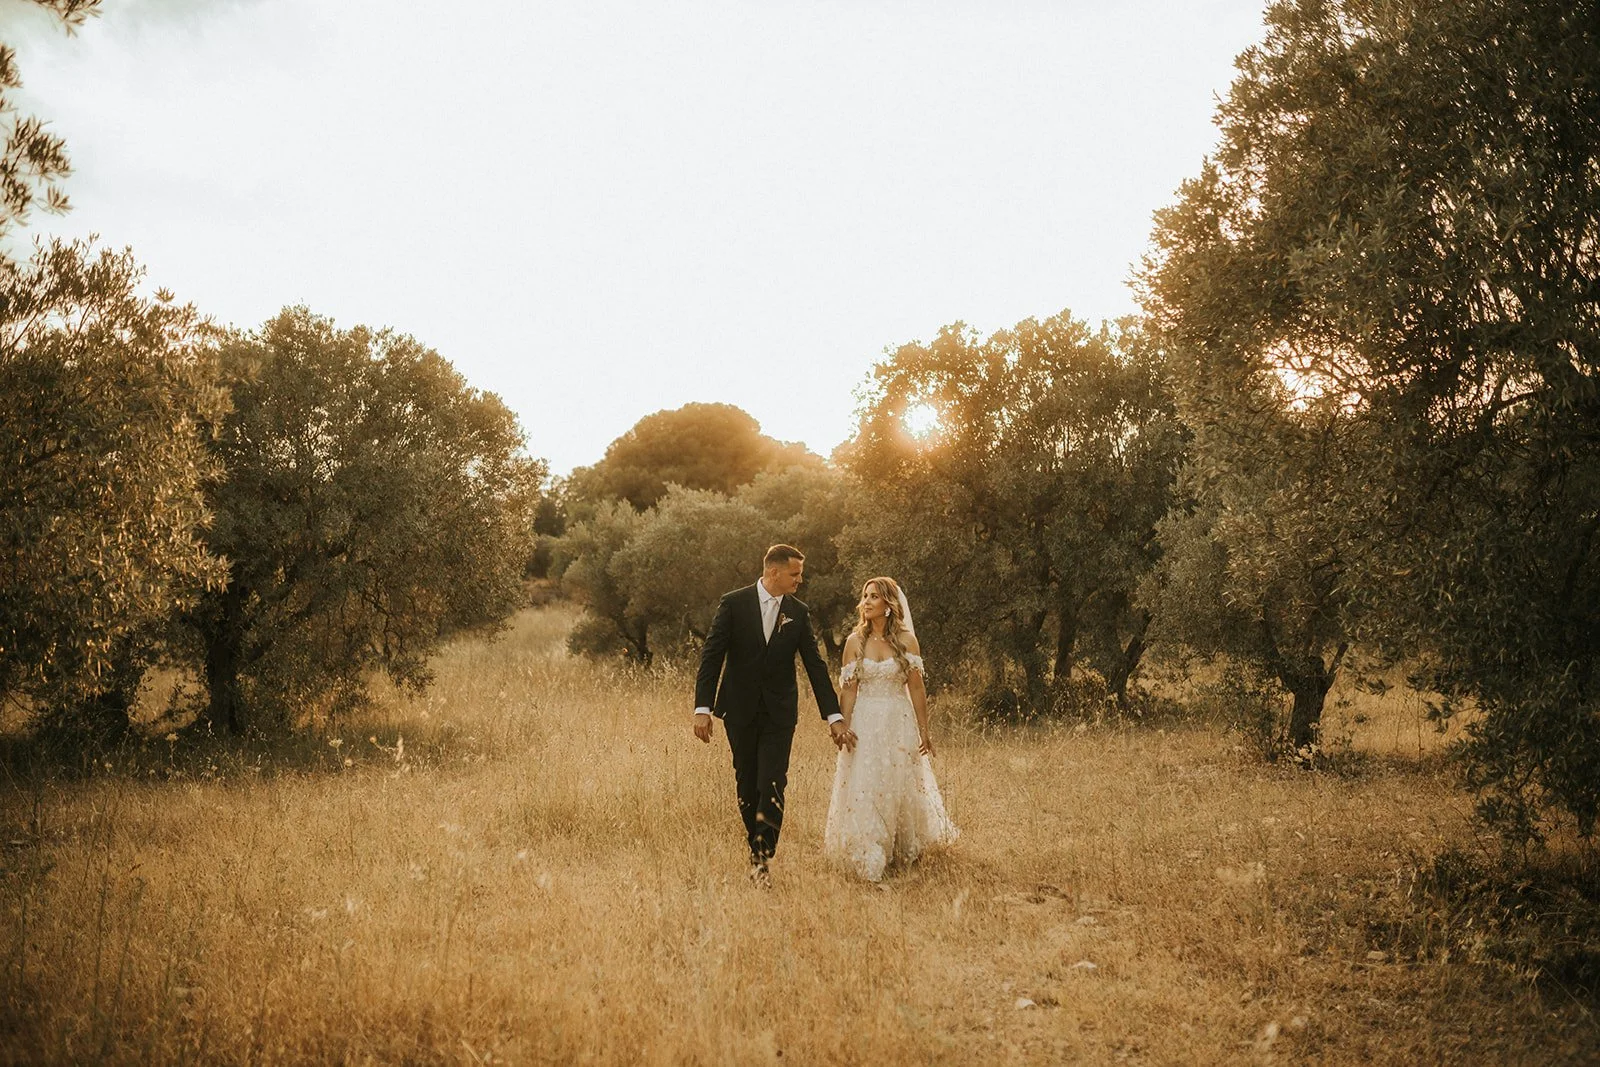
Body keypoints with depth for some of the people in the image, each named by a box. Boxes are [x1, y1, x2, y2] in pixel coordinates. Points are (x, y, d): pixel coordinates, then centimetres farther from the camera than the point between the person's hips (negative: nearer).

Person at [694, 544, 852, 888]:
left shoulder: (799, 613, 2)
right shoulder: (733, 604, -5)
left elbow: (815, 666, 4)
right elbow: (711, 657, -6)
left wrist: (835, 716, 0)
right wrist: (702, 708, -13)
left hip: (779, 713, 1)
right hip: (739, 711, -1)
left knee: (772, 786, -10)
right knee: (746, 787, 8)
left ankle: (763, 859, -6)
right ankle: (755, 851, 23)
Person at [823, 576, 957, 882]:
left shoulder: (906, 640, -2)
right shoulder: (855, 641, 0)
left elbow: (917, 688, -1)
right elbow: (848, 689, 0)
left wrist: (924, 730, -1)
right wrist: (843, 728, -7)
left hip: (899, 722, 0)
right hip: (865, 722, 0)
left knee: (900, 789, 10)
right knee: (864, 791, -2)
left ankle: (903, 852, 29)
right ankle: (868, 859, 6)